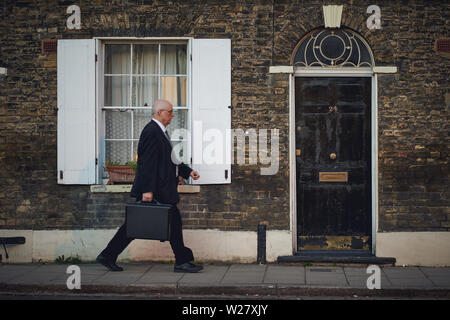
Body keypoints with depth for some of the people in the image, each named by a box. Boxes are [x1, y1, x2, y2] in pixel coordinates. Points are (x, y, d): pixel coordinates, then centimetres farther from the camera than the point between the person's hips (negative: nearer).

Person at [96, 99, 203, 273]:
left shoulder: (160, 132, 19)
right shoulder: (152, 131, -14)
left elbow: (170, 160, 25)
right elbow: (147, 163, -21)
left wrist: (188, 171, 17)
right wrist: (148, 190, -26)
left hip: (160, 188, 10)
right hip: (157, 190, -10)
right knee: (174, 221, -1)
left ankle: (107, 256, 14)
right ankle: (182, 261, 9)